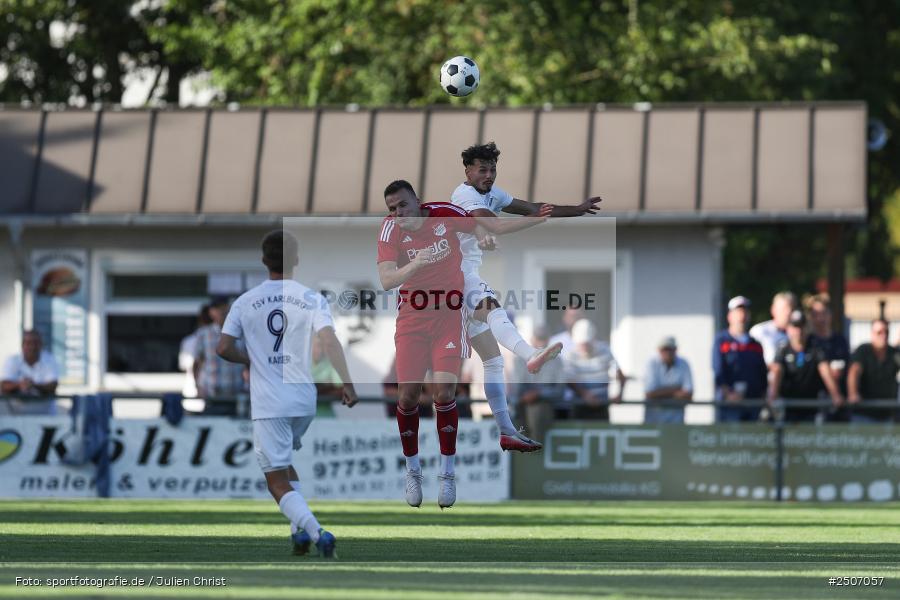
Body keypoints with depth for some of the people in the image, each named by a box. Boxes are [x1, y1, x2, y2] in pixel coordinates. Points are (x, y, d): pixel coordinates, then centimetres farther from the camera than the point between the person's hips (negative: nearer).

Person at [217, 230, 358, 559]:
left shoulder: (245, 302, 0)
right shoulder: (311, 299, 0)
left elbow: (223, 349, -1)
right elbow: (329, 341, -14)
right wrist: (347, 382, -17)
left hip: (267, 404, -3)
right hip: (304, 400, 3)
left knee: (278, 482, -3)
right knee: (283, 464, 27)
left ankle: (316, 531, -25)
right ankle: (301, 529, 12)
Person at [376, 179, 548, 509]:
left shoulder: (445, 214, -11)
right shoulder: (391, 228, -12)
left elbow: (498, 227, 0)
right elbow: (386, 280, -22)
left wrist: (543, 217, -8)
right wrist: (415, 264, -39)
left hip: (449, 315, -1)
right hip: (412, 318, 1)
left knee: (444, 391, -12)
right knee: (408, 394, -4)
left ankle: (447, 473, 2)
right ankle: (412, 469, 16)